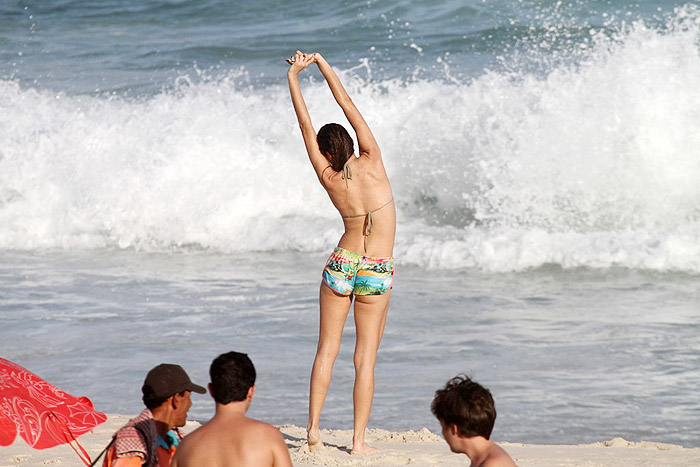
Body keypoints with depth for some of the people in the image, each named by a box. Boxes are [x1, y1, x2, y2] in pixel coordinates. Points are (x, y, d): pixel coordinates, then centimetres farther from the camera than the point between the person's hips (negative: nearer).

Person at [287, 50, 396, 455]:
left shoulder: (329, 178, -5)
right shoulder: (371, 161, -8)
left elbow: (305, 123, -1)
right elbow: (348, 104, -4)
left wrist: (293, 76, 6)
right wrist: (321, 63, 3)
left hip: (341, 265, 1)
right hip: (377, 271, -1)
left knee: (327, 349, 10)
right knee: (366, 357, 2)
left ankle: (314, 427, 5)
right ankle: (359, 439, 2)